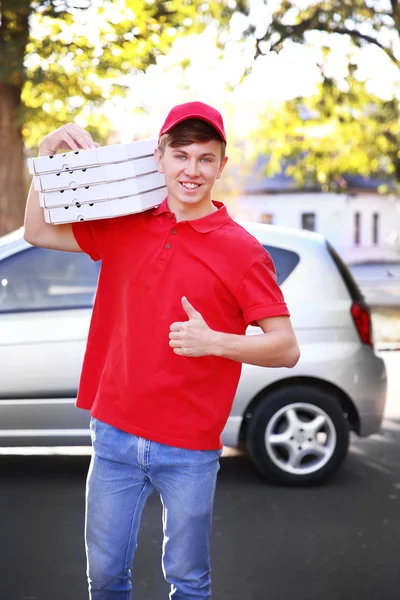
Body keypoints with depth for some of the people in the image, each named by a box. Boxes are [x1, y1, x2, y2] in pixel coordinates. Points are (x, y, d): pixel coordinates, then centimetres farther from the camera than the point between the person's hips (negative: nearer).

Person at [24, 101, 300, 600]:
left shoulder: (241, 251, -8)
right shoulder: (126, 227, 5)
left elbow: (286, 349, -7)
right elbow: (39, 233, 15)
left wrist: (213, 341, -22)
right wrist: (48, 154, 3)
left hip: (188, 450, -3)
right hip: (114, 434, 3)